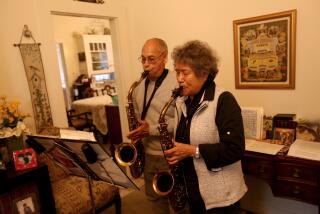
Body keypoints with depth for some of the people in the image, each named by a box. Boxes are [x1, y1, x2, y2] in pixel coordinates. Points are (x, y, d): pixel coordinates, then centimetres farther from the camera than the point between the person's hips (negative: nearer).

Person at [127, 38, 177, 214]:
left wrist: (153, 129, -24)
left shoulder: (177, 83, -16)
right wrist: (137, 131, 0)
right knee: (154, 197, 23)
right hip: (148, 152, 6)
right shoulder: (140, 85, 5)